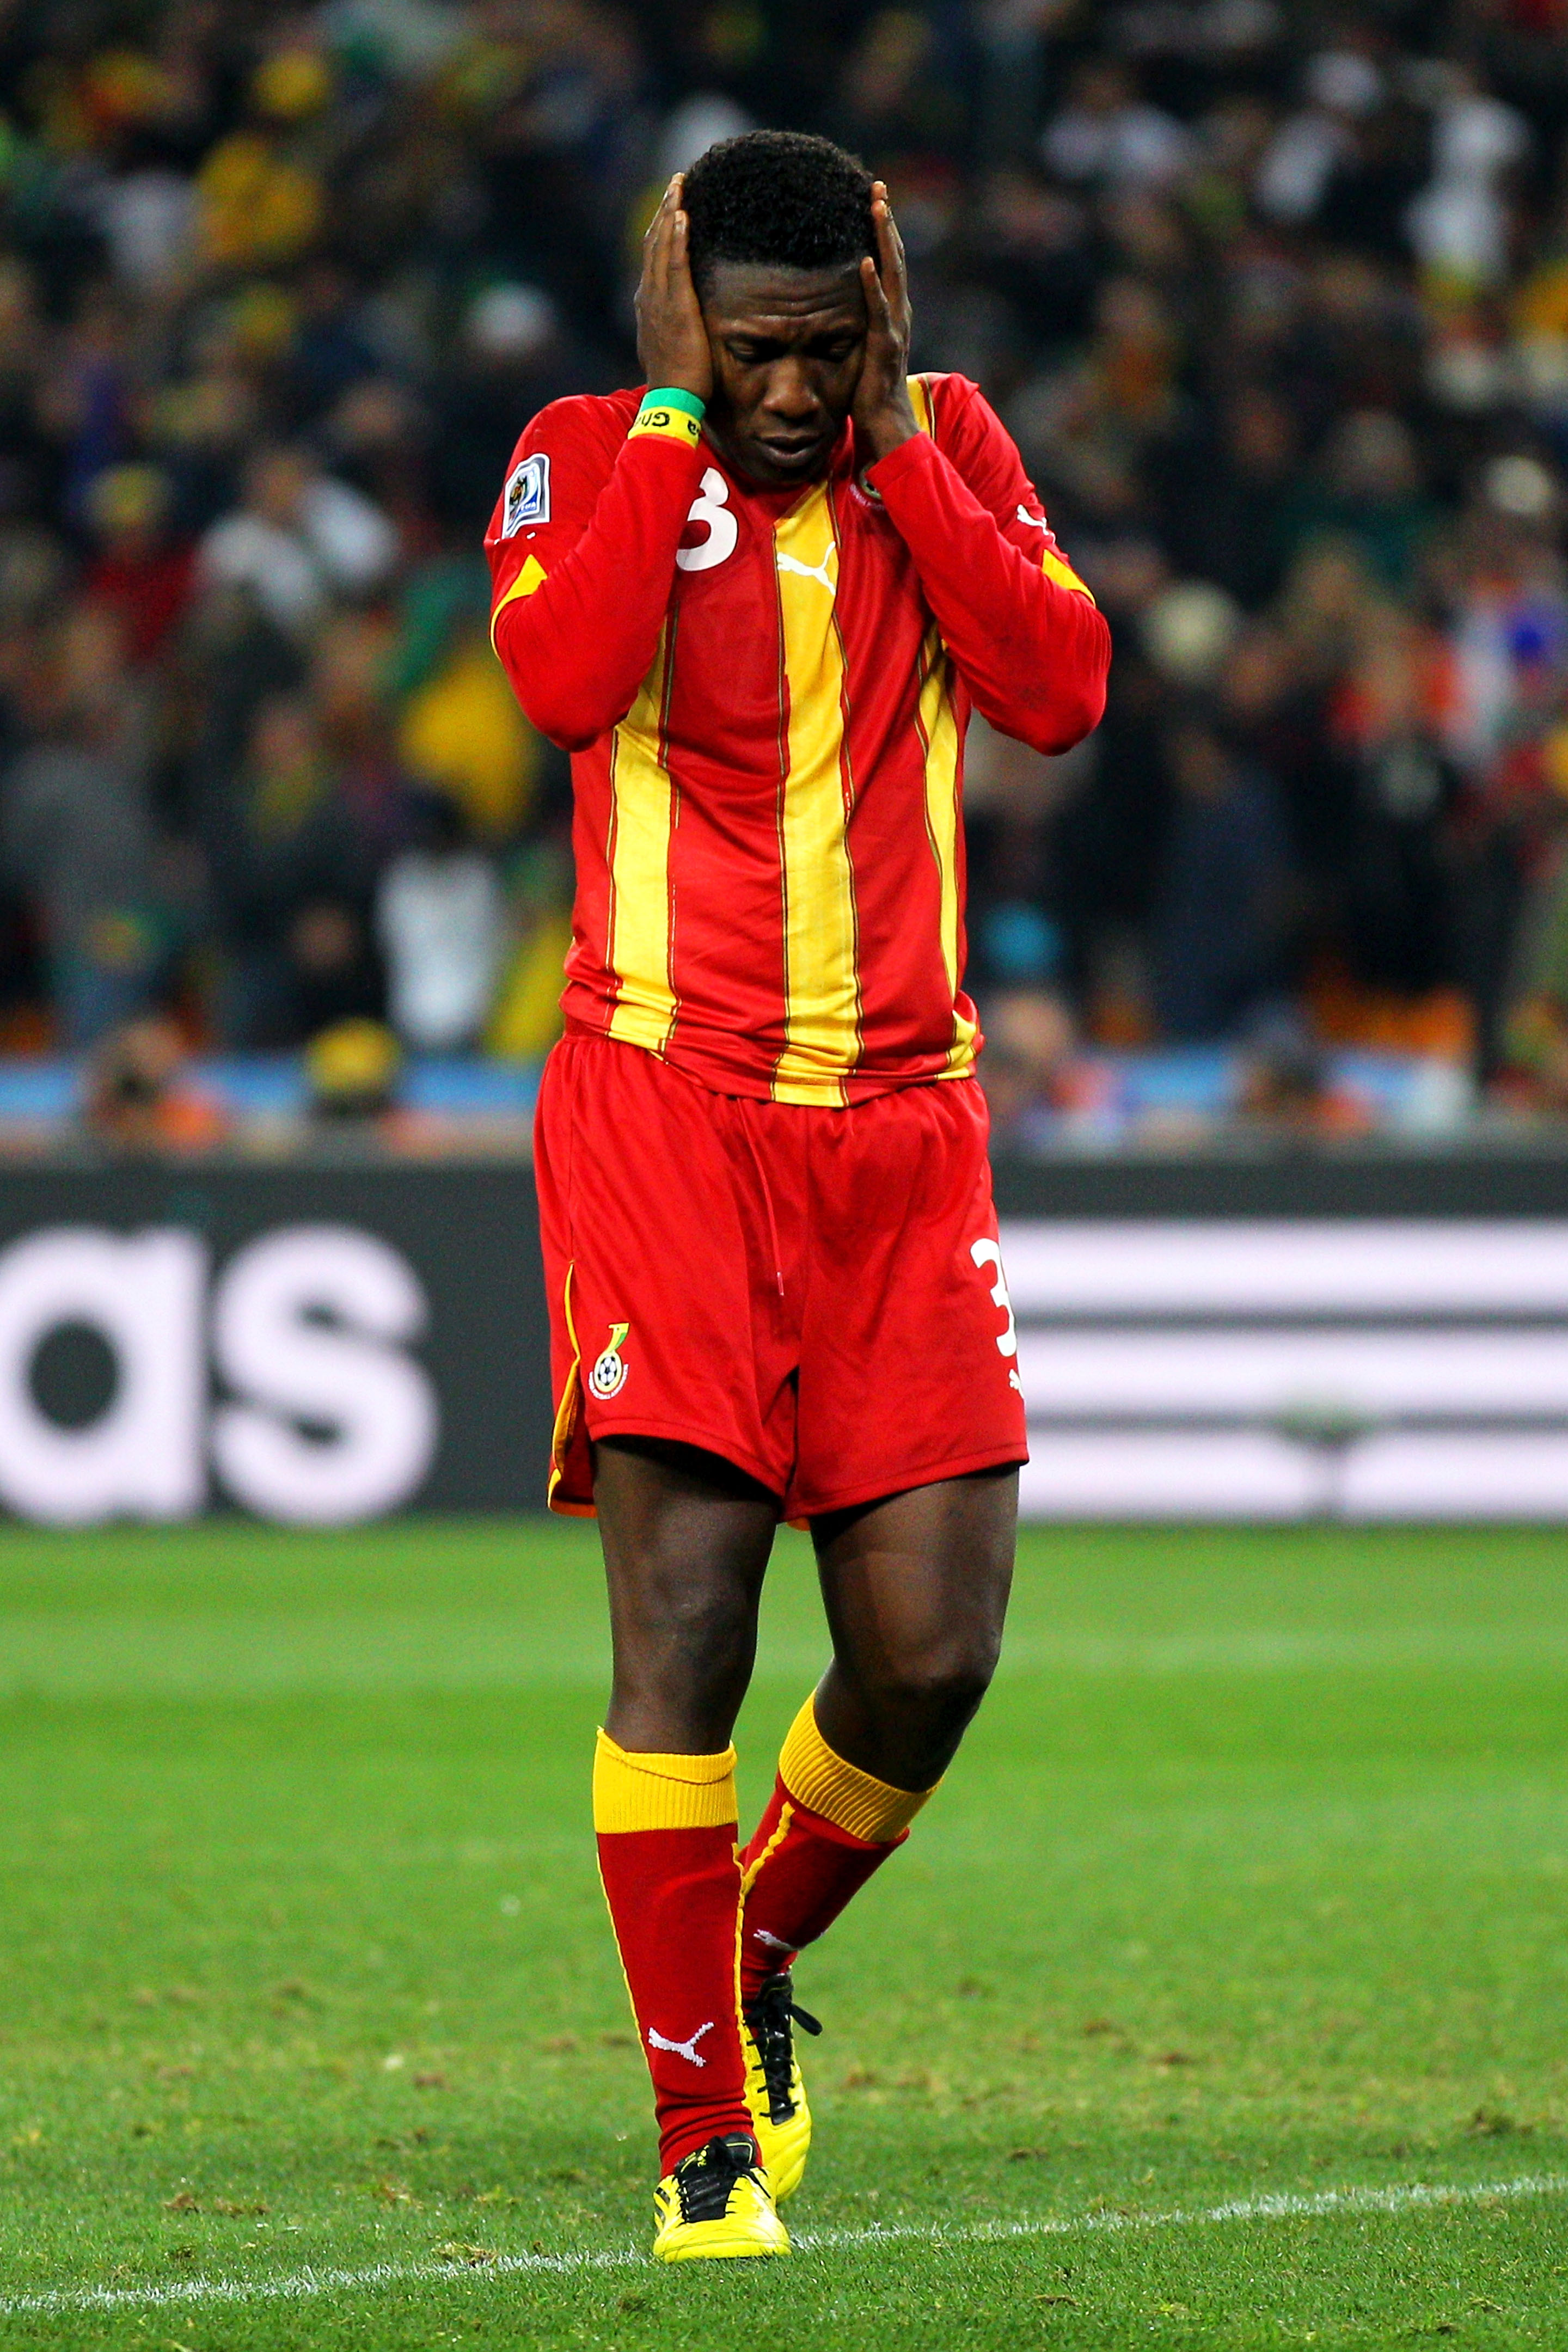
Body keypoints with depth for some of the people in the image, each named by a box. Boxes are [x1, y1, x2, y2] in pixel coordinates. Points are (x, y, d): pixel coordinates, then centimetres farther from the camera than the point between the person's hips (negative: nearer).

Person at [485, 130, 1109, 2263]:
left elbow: (1060, 693, -6)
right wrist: (679, 407, -13)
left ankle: (753, 1958, 26)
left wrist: (891, 430, -8)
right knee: (683, 1617, -12)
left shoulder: (948, 444, 10)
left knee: (932, 1649, -3)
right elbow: (565, 677, -19)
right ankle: (705, 2136, -4)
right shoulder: (592, 455, 1)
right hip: (664, 1108, -3)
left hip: (901, 1126, 3)